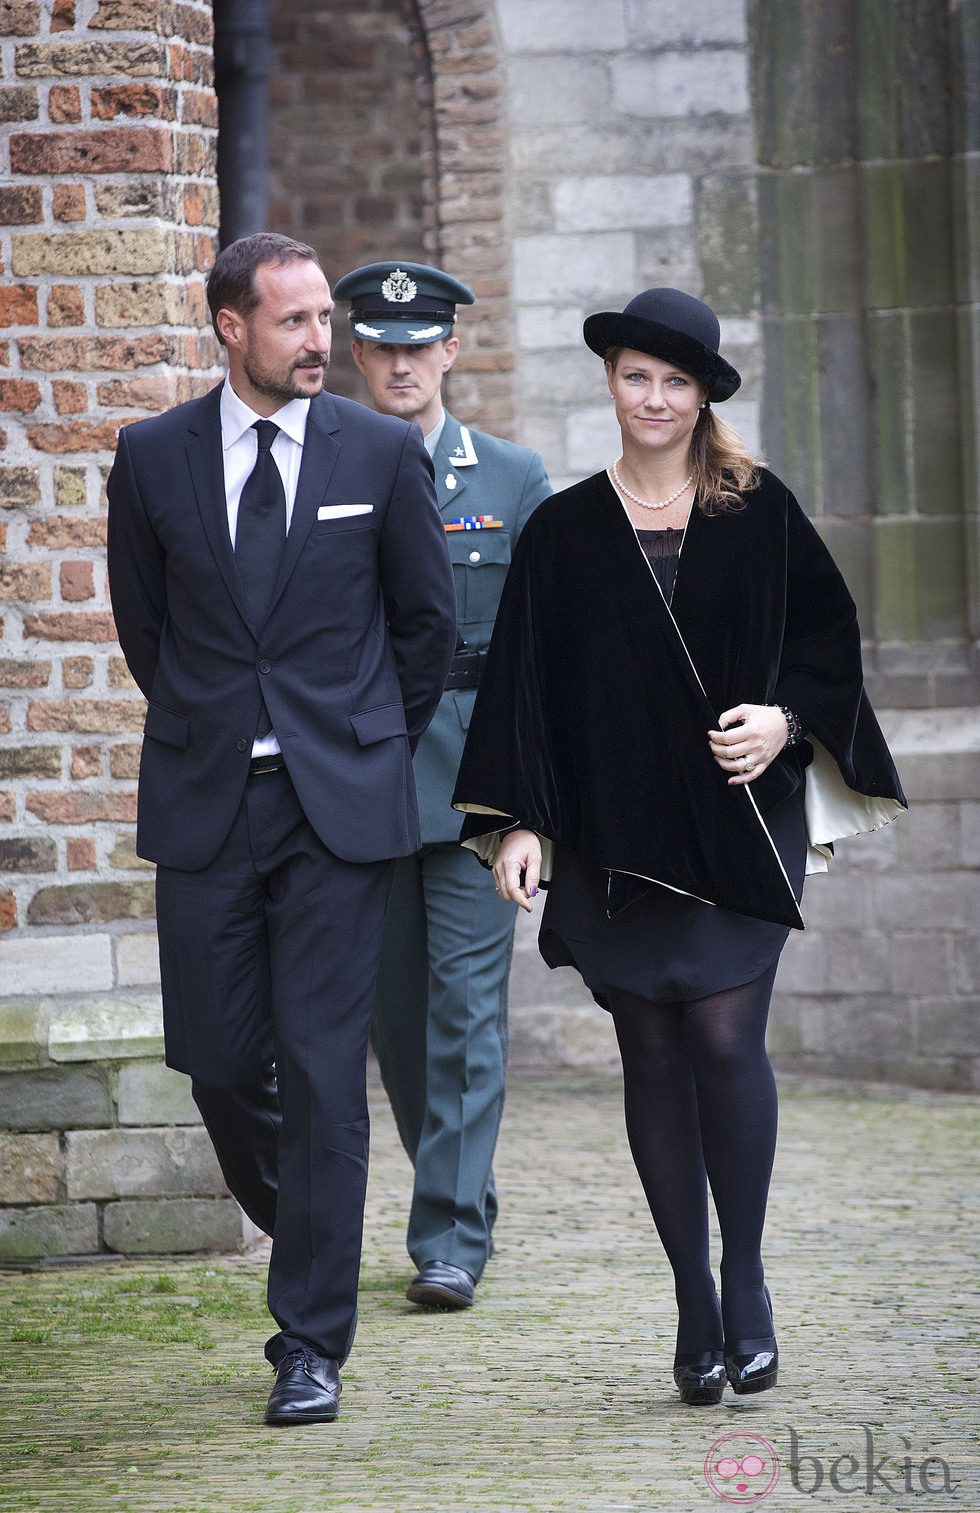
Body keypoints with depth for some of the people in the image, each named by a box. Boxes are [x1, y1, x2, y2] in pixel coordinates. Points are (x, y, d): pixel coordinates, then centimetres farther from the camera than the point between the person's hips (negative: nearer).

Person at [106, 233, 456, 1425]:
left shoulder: (383, 455, 1)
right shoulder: (153, 458, 3)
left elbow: (428, 622, 12)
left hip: (341, 806, -2)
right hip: (205, 802, 2)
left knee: (322, 1069, -6)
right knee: (215, 1054, 2)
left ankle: (313, 1344, -2)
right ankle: (299, 1226, 33)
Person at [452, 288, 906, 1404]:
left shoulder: (758, 511, 5)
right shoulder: (564, 532, 6)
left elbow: (829, 632, 8)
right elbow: (525, 683, 4)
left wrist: (786, 721, -10)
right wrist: (518, 822, -4)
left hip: (738, 823, -1)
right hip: (614, 836, 1)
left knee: (725, 1035, -12)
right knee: (654, 1055, 2)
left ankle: (745, 1279, 2)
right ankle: (695, 1305, 8)